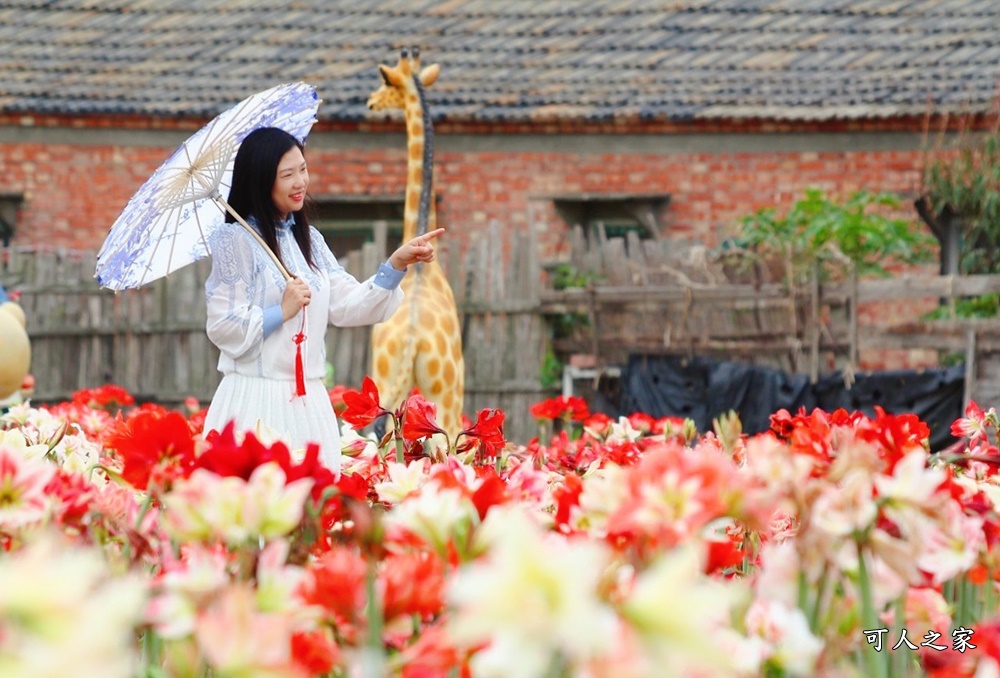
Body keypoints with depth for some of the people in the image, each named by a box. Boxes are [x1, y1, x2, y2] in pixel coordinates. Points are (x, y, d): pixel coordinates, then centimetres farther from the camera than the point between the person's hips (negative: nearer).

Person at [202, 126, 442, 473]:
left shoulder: (308, 239, 15)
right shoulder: (236, 241, -5)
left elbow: (348, 306, 8)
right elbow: (222, 328, -10)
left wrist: (396, 265, 1)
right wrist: (282, 311, -12)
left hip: (308, 402, 6)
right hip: (255, 401, -6)